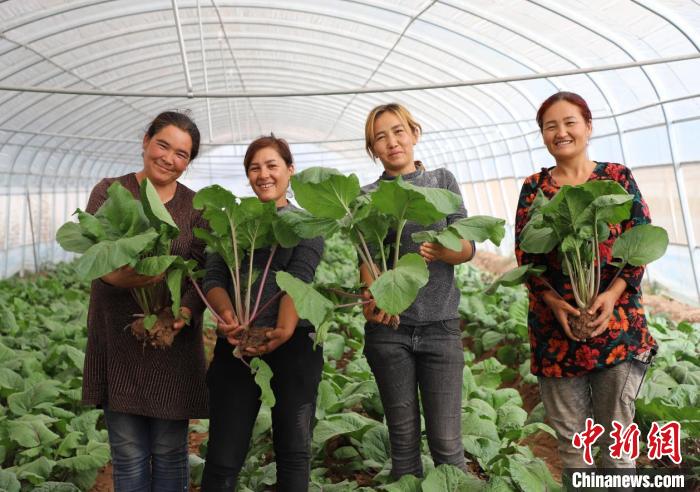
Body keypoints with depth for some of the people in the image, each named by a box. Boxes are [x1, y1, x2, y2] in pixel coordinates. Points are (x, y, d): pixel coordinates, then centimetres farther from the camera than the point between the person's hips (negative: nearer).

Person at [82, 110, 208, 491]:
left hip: (173, 342, 1)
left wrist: (185, 312, -21)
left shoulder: (195, 207, 5)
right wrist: (119, 274, -33)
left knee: (170, 452, 7)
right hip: (117, 341, 0)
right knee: (128, 455, 6)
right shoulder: (109, 192, 2)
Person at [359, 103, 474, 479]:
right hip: (389, 327, 0)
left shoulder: (442, 181, 7)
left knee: (446, 441, -3)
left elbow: (467, 248, 1)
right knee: (403, 439, 8)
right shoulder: (367, 197, 6)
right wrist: (377, 296, -27)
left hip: (441, 325, 0)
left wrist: (440, 250, -23)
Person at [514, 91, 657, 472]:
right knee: (569, 434, 10)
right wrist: (553, 302, -13)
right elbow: (525, 255, 2)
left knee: (616, 433, 5)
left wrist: (612, 294, -16)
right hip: (555, 324, 2)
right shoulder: (533, 187, 6)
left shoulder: (618, 178, 3)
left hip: (616, 322, -1)